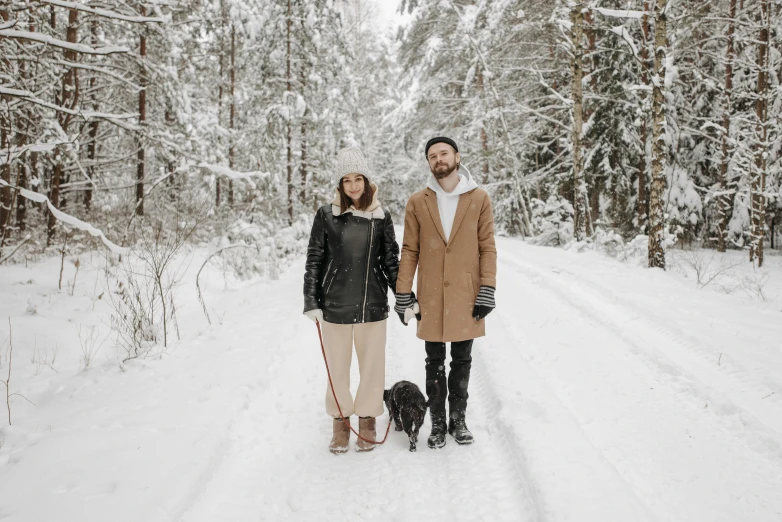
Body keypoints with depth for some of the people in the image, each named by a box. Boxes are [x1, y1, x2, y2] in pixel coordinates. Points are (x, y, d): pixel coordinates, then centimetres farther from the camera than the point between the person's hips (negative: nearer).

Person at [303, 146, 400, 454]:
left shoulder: (381, 217, 2)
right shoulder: (326, 216, -1)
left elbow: (391, 261, 8)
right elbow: (314, 261, 3)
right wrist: (311, 302, -1)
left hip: (373, 305, 1)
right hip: (335, 306, -1)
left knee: (372, 367, 8)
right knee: (338, 368, 9)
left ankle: (367, 420, 27)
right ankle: (341, 422, 27)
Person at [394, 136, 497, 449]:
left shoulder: (479, 199, 0)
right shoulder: (417, 203, 1)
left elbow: (487, 247, 0)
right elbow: (409, 251, 2)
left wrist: (487, 291, -7)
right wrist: (403, 294, -2)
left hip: (467, 295, 0)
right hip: (431, 297, 0)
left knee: (461, 361, 11)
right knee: (435, 363, 10)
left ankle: (458, 420, 26)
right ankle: (438, 423, 23)